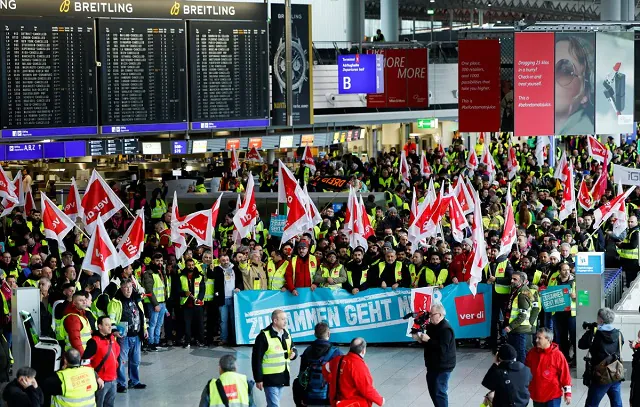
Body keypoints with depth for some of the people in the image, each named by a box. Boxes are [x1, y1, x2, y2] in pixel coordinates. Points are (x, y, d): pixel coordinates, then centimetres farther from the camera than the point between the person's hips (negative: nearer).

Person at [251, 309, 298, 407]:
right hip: (270, 378, -7)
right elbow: (257, 359, -13)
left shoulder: (286, 334, 8)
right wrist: (258, 379, -14)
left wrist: (293, 353, -4)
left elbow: (293, 348, 22)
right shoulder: (264, 336, -14)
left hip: (282, 377, 7)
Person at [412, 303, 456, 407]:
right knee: (433, 390, 18)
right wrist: (421, 339, -2)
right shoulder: (432, 326, 9)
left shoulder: (445, 329, -21)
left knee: (439, 392, -8)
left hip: (442, 367, -10)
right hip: (433, 365, 10)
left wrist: (428, 340, -26)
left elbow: (442, 349, -30)